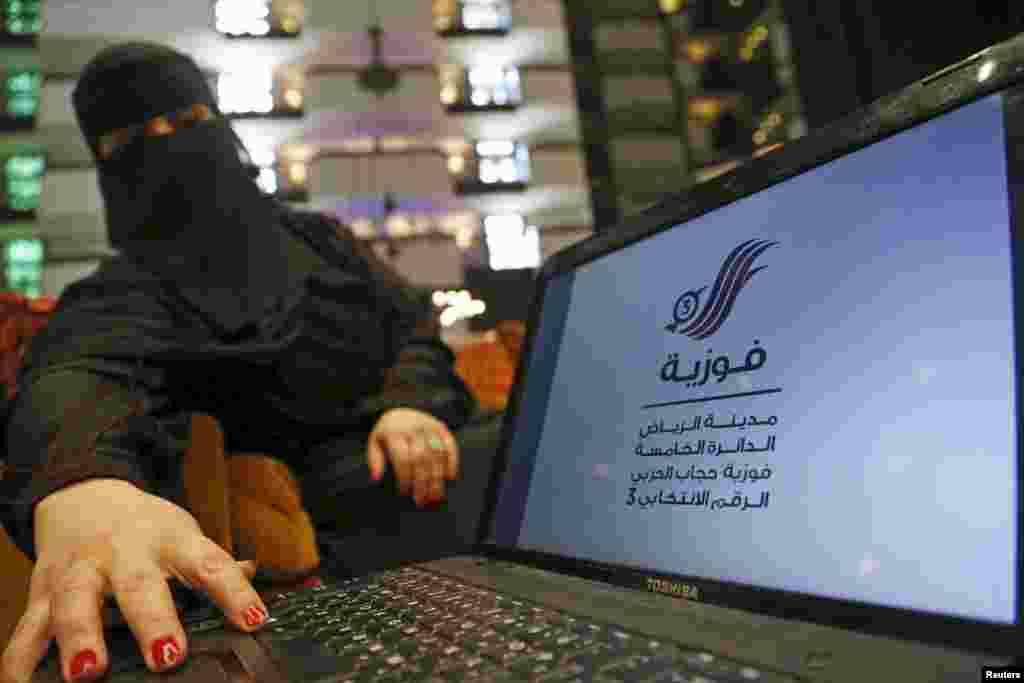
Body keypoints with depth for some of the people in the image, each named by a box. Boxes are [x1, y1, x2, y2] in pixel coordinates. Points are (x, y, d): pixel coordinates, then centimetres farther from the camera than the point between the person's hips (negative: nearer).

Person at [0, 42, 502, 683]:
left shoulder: (319, 236, 19)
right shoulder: (126, 291, 2)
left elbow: (415, 322, 14)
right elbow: (83, 372, -21)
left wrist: (411, 403, -12)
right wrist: (81, 484, -48)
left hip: (421, 439, 6)